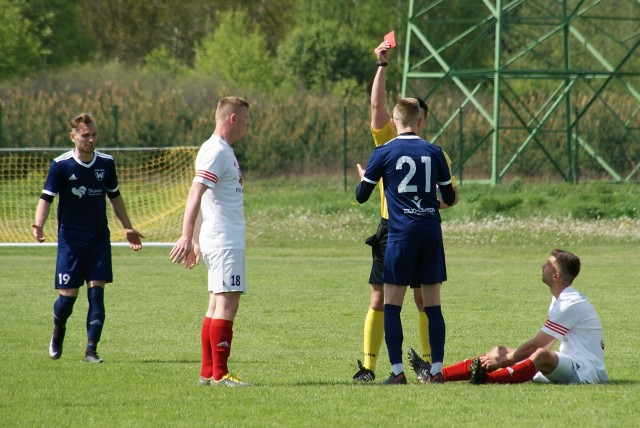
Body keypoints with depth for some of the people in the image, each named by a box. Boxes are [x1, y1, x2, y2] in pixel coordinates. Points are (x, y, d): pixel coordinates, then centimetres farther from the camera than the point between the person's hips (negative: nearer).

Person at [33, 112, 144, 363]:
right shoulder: (61, 165, -9)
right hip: (70, 241, -3)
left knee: (96, 293, -7)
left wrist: (128, 228, 19)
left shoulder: (106, 163, 3)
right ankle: (57, 334, 29)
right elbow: (47, 198, -11)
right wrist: (39, 225, -28)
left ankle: (91, 350, -5)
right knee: (68, 295, -2)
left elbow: (115, 197, 17)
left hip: (99, 241, 3)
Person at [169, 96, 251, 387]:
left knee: (218, 303, 9)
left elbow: (198, 196, 23)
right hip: (224, 241, -10)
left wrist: (195, 240, 24)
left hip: (224, 240, 10)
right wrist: (187, 237, -30)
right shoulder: (216, 151, -13)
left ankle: (208, 372, 10)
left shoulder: (222, 151, 18)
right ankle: (219, 373, -13)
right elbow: (195, 194, -22)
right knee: (227, 302, -12)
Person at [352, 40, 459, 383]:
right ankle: (368, 365, 3)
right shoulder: (388, 143, 5)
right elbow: (376, 104, -4)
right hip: (391, 229, 0)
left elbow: (451, 194, 8)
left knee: (424, 301, 1)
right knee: (379, 300, 0)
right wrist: (382, 65, -8)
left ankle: (431, 364, 8)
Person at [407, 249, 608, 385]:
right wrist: (506, 354, 9)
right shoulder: (560, 300, 16)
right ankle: (439, 374, -8)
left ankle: (486, 378, -57)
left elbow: (536, 345, -16)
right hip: (566, 366, 10)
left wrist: (505, 359, -8)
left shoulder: (570, 304, -17)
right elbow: (542, 343, 18)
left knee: (542, 356, -40)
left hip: (587, 371, -9)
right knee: (501, 352, 2)